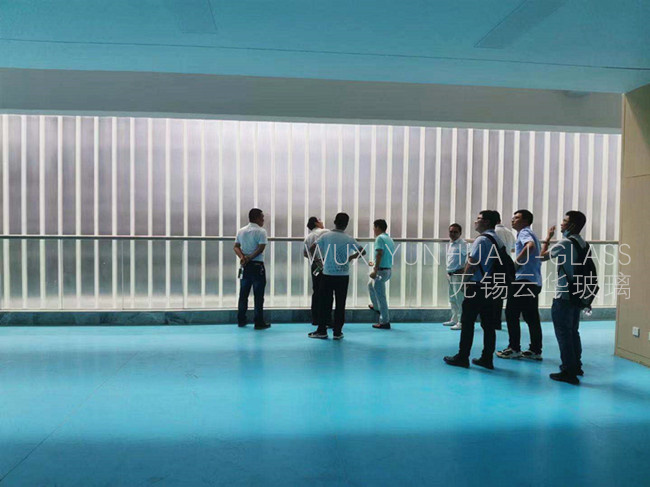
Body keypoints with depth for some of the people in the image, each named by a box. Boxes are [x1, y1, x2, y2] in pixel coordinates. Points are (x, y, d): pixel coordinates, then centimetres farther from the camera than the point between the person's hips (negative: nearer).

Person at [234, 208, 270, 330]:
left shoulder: (241, 231, 10)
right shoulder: (261, 231, -9)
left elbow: (236, 247, 5)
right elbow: (261, 248, -19)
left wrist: (242, 257, -9)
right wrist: (249, 258, -14)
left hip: (245, 266, 6)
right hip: (257, 266, -6)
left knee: (243, 293, 13)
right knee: (258, 295, -1)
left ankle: (241, 320, 18)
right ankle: (259, 323, 3)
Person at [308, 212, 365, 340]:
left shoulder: (326, 236, -3)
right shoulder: (349, 239, -2)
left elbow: (312, 249, -4)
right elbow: (362, 252, 5)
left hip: (328, 274, 0)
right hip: (343, 275, 0)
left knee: (325, 303, 7)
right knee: (340, 304, 6)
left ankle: (322, 330, 11)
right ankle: (337, 332, 10)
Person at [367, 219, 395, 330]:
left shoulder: (380, 238, -12)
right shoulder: (389, 239, 15)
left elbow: (379, 254, -23)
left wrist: (375, 271, -24)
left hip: (381, 271, -10)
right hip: (388, 270, 10)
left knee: (381, 296, -2)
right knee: (370, 284, 31)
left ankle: (385, 322, 4)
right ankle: (377, 307, 42)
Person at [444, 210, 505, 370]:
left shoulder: (482, 239, -13)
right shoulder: (498, 241, 13)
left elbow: (472, 263, -17)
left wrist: (465, 281, -5)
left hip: (477, 286, -8)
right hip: (492, 287, 8)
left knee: (467, 322, 0)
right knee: (488, 324, 9)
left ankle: (462, 357, 5)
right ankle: (487, 359, 13)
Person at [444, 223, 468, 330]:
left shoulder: (462, 244, -12)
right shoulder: (450, 243, 15)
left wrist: (464, 270, -20)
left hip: (458, 274, -9)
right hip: (450, 274, 9)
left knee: (459, 299, -9)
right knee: (452, 298, 17)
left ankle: (461, 322, -5)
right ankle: (454, 319, 29)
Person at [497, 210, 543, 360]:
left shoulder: (524, 232, -6)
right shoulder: (531, 233, 23)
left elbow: (531, 245, -28)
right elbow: (539, 252, 27)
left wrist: (516, 262, -23)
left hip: (523, 280, -10)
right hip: (535, 281, 10)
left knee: (511, 314, -3)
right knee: (532, 317, 10)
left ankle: (514, 349, 1)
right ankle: (535, 350, 12)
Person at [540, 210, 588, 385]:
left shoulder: (565, 243, -16)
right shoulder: (583, 245, 9)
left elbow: (543, 256, -5)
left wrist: (548, 238, 10)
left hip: (563, 296, -8)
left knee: (563, 333, -2)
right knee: (573, 331, 18)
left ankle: (568, 372, 1)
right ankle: (576, 366, 28)